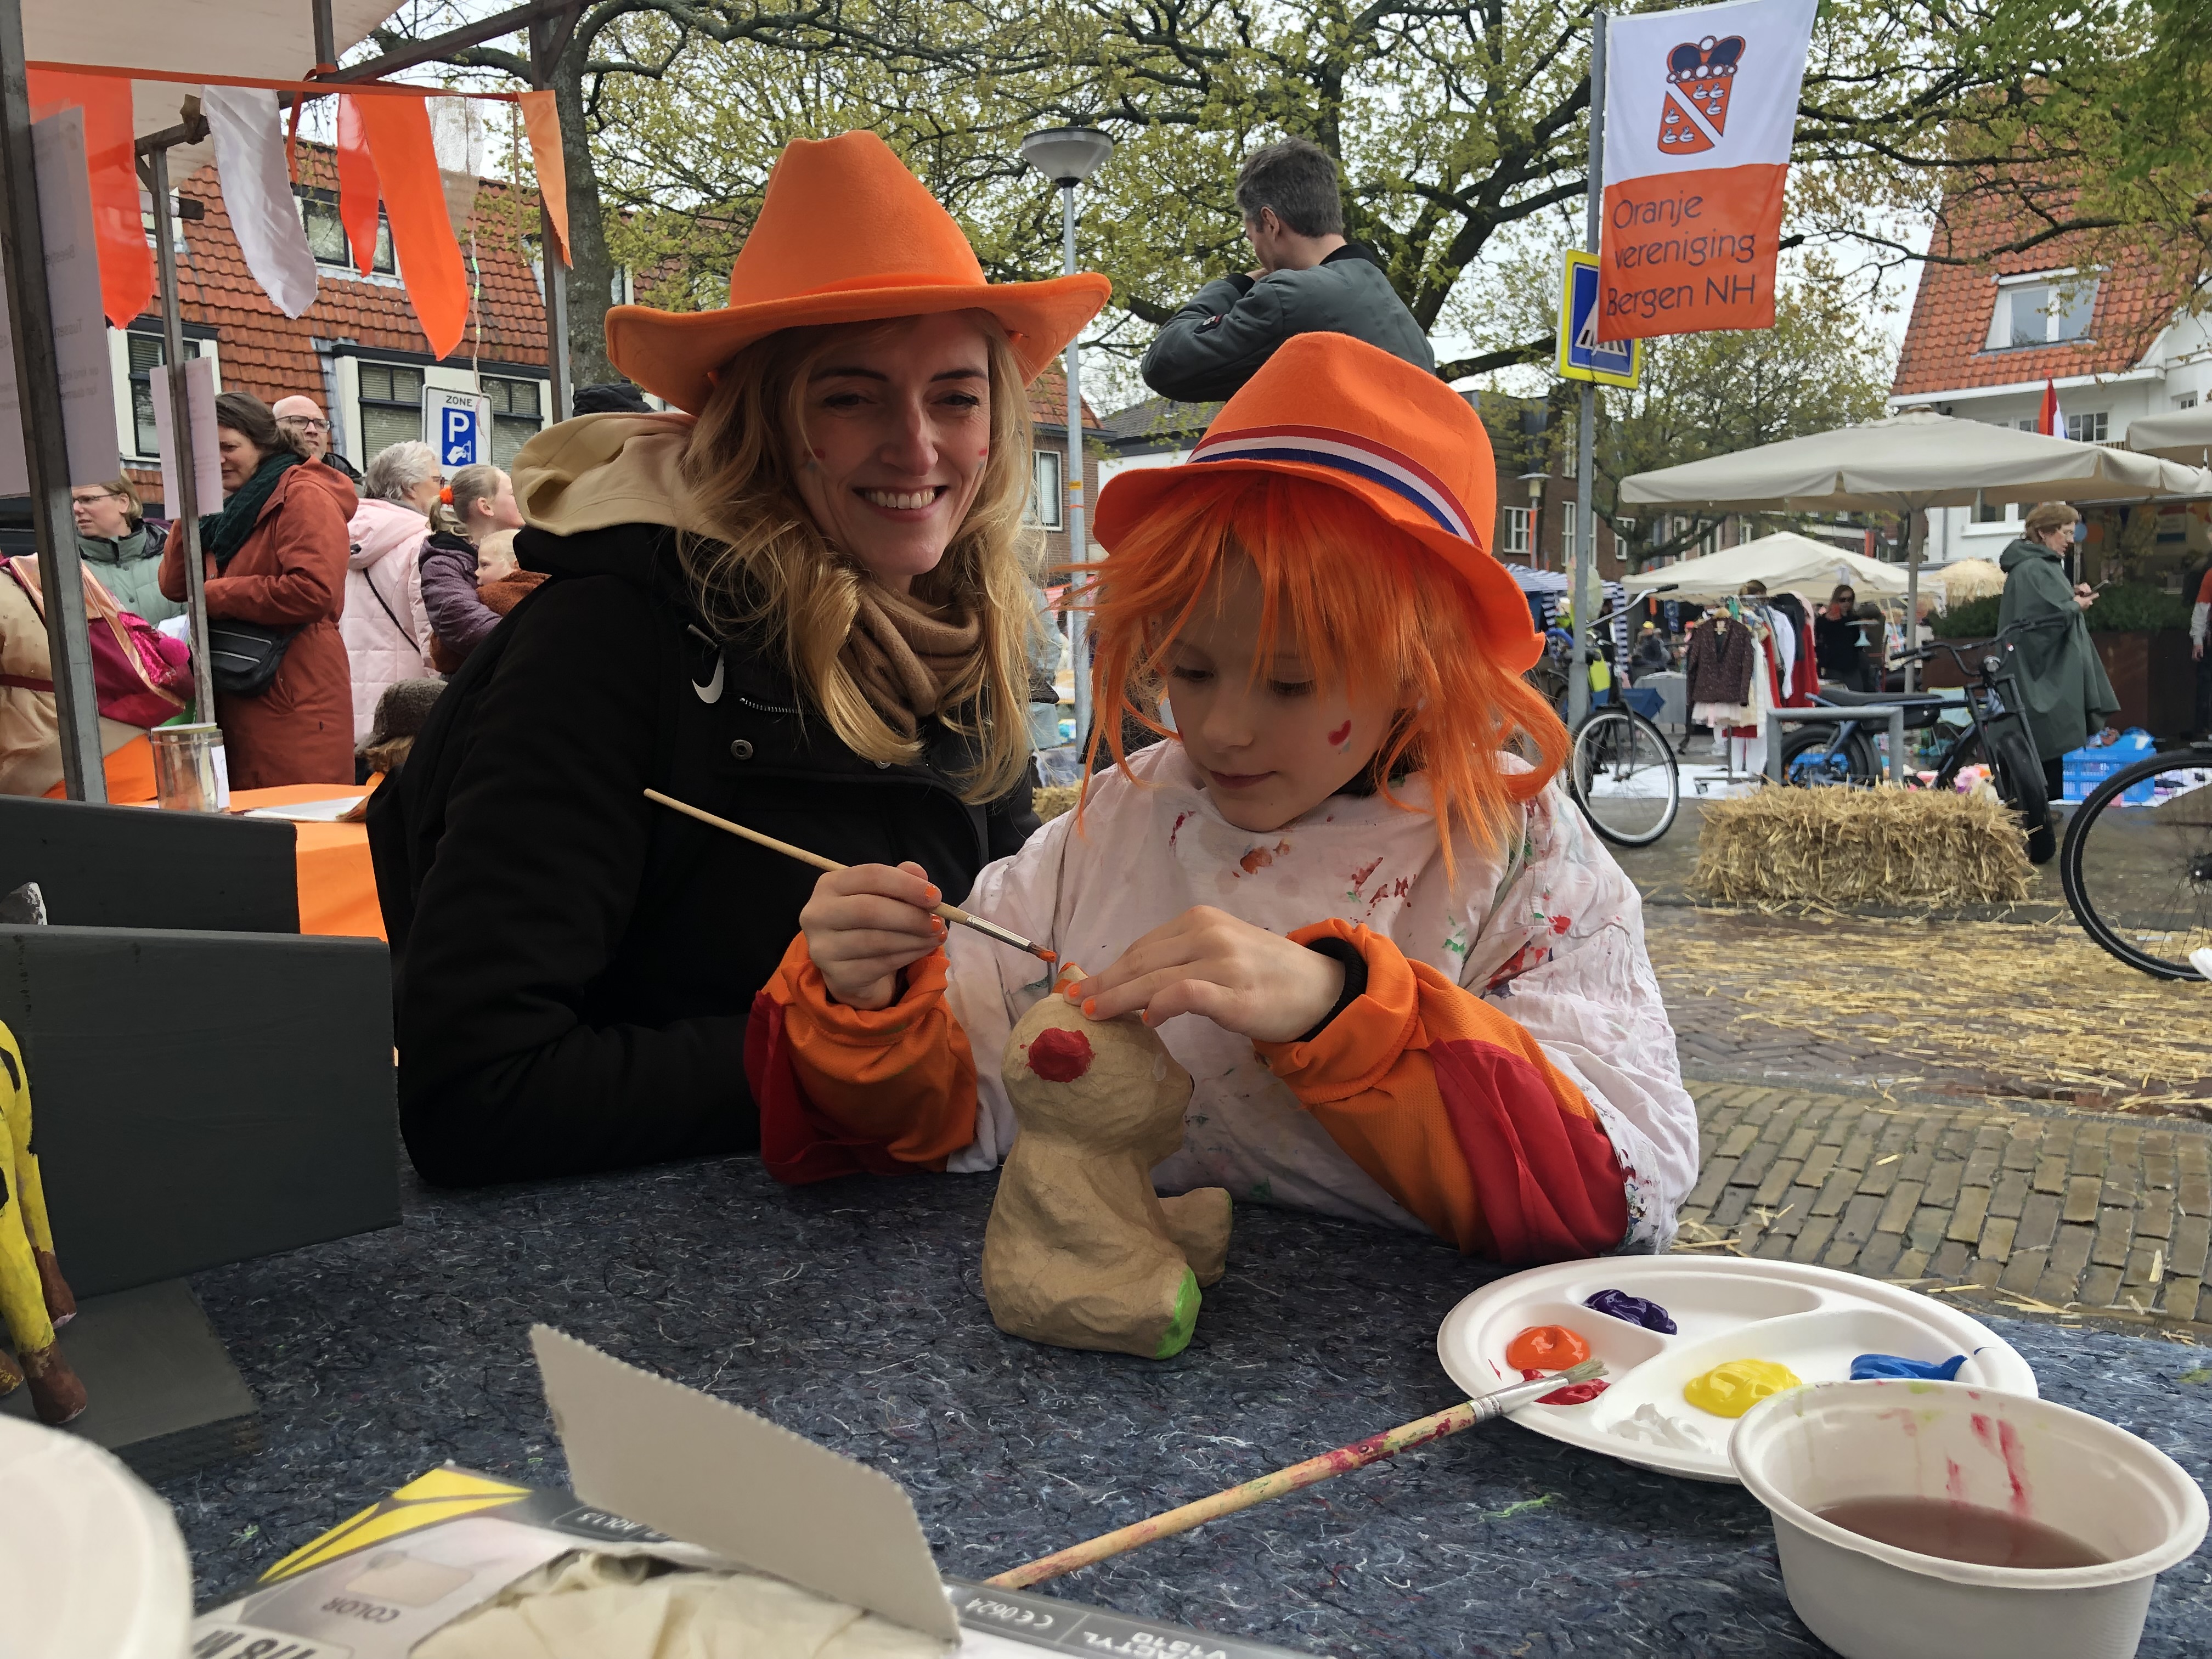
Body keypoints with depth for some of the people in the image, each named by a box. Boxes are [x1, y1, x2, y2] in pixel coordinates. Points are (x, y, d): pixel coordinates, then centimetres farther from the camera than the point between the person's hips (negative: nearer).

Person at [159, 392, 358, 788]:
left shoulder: (304, 496, -7)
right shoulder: (233, 505, 18)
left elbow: (313, 591, -21)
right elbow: (175, 586, 15)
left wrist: (216, 595, -10)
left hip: (294, 705, -8)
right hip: (236, 700, 8)